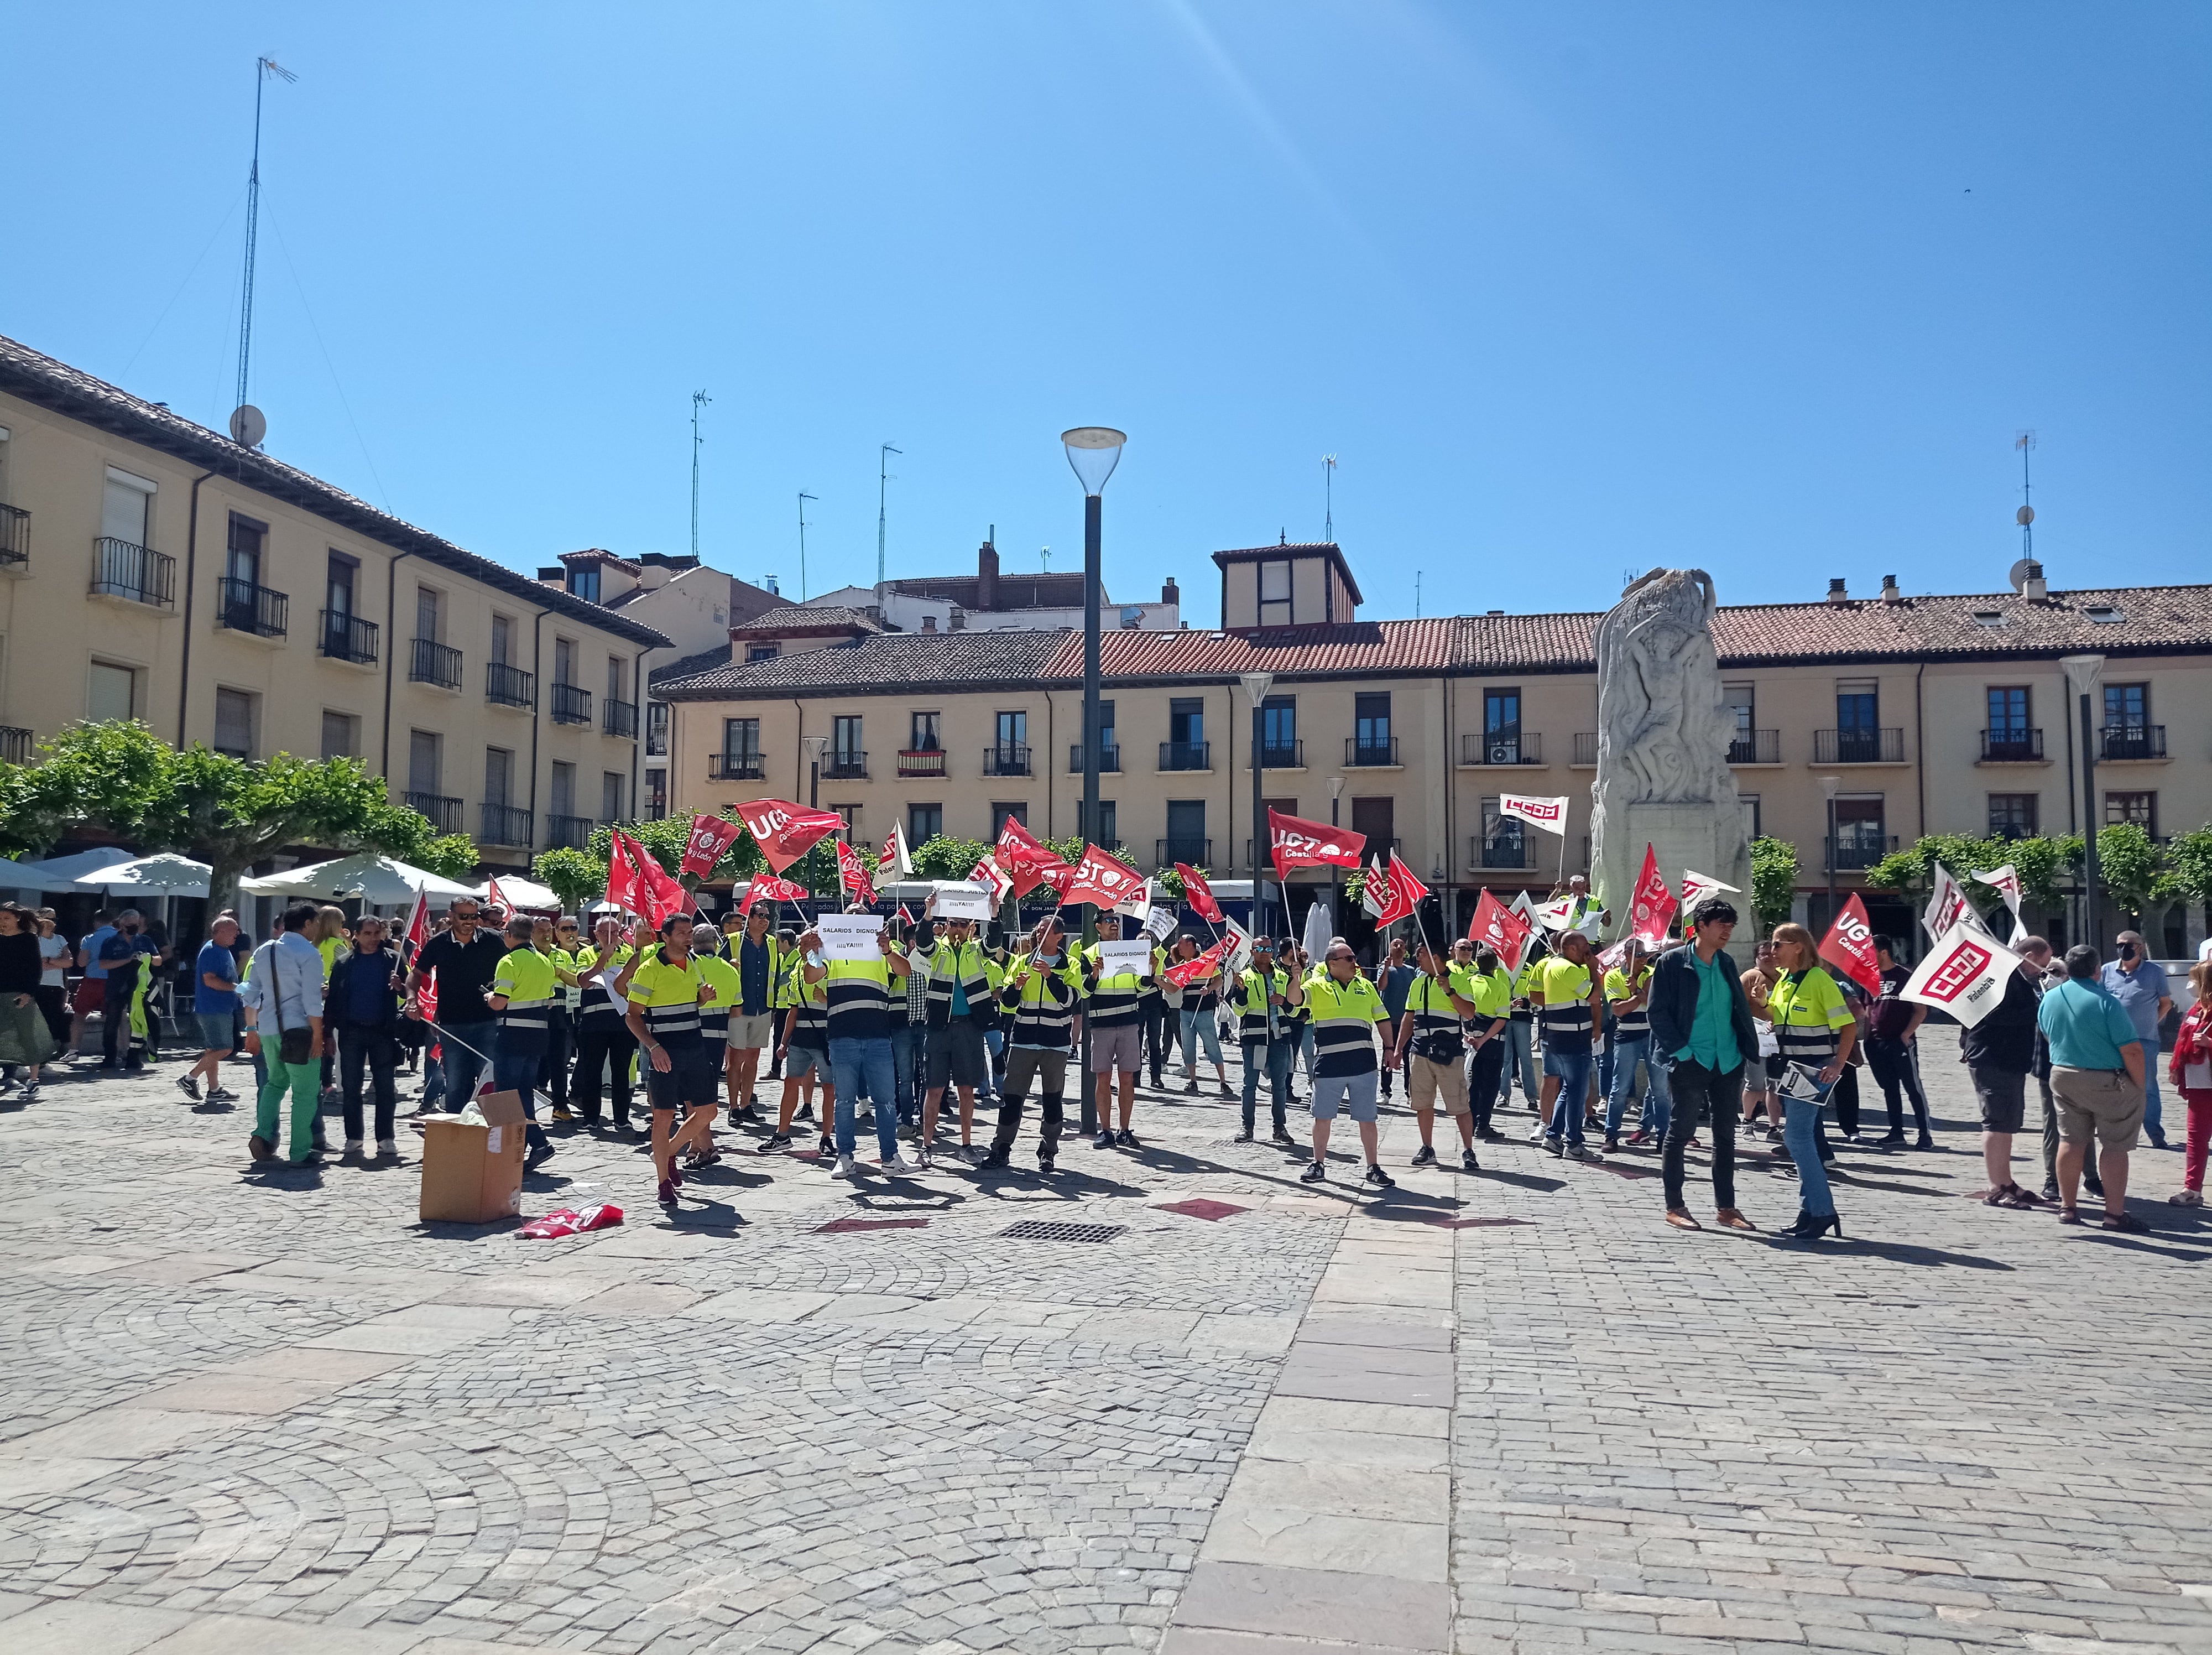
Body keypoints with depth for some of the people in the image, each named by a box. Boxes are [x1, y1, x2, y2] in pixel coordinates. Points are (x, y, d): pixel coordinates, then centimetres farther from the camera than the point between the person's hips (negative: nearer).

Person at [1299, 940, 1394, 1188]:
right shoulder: (1318, 986, 2)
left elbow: (1381, 1019, 18)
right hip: (1329, 1065, -2)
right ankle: (1319, 1165, 20)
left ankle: (1374, 1168, 16)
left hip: (1364, 1065, 2)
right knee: (1323, 1118, 7)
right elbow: (1296, 998, -16)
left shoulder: (1365, 986, 14)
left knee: (1367, 1119, 6)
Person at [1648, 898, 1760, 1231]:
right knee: (1681, 1132, 0)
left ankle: (1726, 1207, 18)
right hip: (1690, 1063, -6)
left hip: (1728, 1063, 6)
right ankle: (1674, 1207, 8)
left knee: (1726, 1134, 10)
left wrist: (1749, 1051, 6)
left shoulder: (1727, 965, 12)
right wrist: (1680, 1051, -15)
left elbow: (1741, 1010, 17)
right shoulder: (1672, 962, -6)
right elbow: (1658, 1012, -8)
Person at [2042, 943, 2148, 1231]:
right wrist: (2140, 1086, -7)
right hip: (2107, 1082, -5)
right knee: (2114, 1145, 2)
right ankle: (2115, 1213, 4)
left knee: (2070, 1141, 11)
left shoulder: (2050, 998, 1)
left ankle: (2067, 1207, 16)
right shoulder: (2106, 1001, -17)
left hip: (2062, 1076, 5)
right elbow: (2132, 1050, -17)